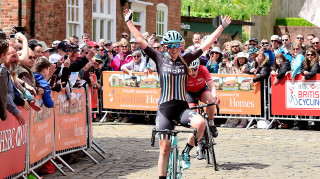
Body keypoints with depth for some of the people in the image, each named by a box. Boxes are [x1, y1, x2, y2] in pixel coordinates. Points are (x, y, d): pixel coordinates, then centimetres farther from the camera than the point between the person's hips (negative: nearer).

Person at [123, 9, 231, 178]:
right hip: (164, 108, -1)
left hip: (182, 107, 1)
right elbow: (140, 40, 1)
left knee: (200, 123, -30)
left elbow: (207, 43, 7)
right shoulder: (160, 59, 3)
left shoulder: (186, 59, 6)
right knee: (164, 149, 0)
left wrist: (222, 27, 7)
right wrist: (129, 22, 1)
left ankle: (186, 152, -6)